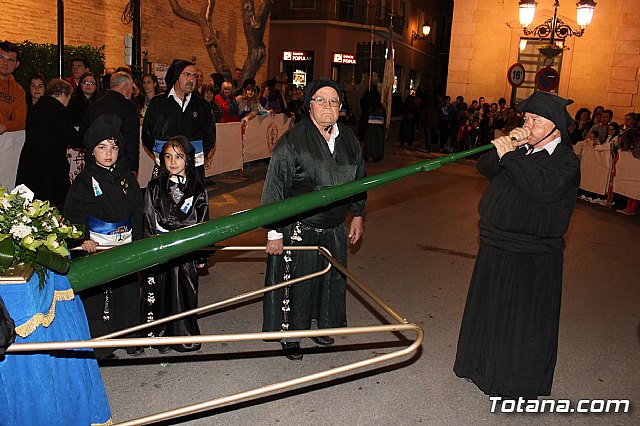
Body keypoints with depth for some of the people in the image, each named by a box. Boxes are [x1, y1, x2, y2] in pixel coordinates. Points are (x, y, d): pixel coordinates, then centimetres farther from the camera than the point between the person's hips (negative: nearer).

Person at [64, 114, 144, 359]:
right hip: (96, 247, -4)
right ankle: (100, 346, 15)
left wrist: (138, 241, 7)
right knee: (96, 297, 3)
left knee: (128, 292, 11)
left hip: (125, 246, 4)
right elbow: (73, 214, -7)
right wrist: (83, 239, -18)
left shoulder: (126, 177, 7)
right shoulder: (85, 181, -5)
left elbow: (137, 211, 12)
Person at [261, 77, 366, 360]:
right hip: (299, 229, -6)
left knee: (330, 279, 20)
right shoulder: (292, 141, -16)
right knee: (295, 282, 7)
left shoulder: (349, 139, 2)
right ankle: (290, 335, 28)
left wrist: (358, 215, 15)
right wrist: (274, 232, -16)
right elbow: (274, 188, -15)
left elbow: (359, 179, 16)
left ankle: (320, 324, 44)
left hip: (335, 230, 6)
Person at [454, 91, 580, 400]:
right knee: (489, 311, 21)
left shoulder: (566, 161, -13)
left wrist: (509, 155, -26)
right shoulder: (522, 150, 8)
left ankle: (521, 385, 25)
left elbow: (542, 187, -31)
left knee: (524, 322, 6)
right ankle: (486, 366, 42)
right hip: (495, 250, 7)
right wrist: (506, 145, -13)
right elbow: (485, 168, 2)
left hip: (531, 259, -7)